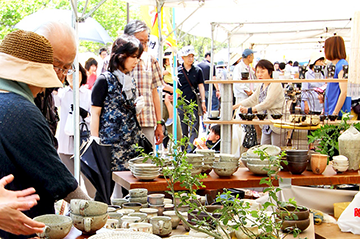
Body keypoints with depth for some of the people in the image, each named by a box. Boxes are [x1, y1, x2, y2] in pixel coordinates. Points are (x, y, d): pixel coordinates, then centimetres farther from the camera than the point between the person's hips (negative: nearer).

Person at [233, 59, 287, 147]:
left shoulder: (275, 85, -12)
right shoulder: (261, 87, 15)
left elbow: (267, 103, -20)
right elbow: (251, 100, 15)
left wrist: (249, 110, -24)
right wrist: (233, 107, 6)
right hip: (266, 126, 8)